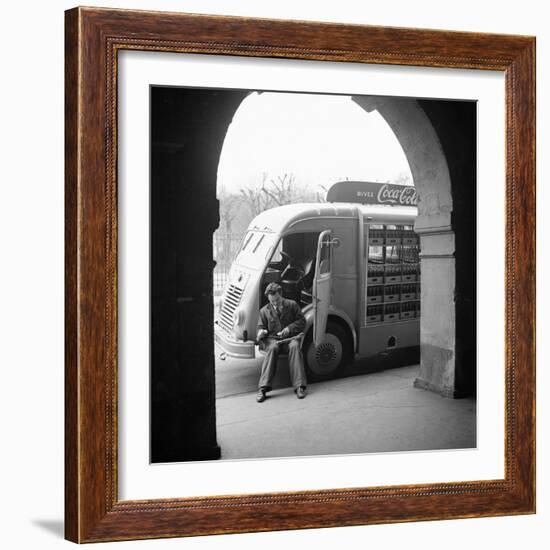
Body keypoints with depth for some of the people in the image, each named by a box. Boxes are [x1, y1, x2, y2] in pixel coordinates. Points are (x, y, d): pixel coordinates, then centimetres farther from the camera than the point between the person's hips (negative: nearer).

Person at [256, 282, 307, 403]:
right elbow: (261, 327, 11)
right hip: (272, 339, 0)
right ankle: (263, 388, -39)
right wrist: (261, 332, -14)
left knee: (295, 346, -35)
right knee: (272, 348, -35)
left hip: (290, 338, 0)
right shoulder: (264, 311, 10)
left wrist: (290, 328, -10)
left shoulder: (292, 305, 8)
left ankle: (299, 386, -38)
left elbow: (302, 321, 7)